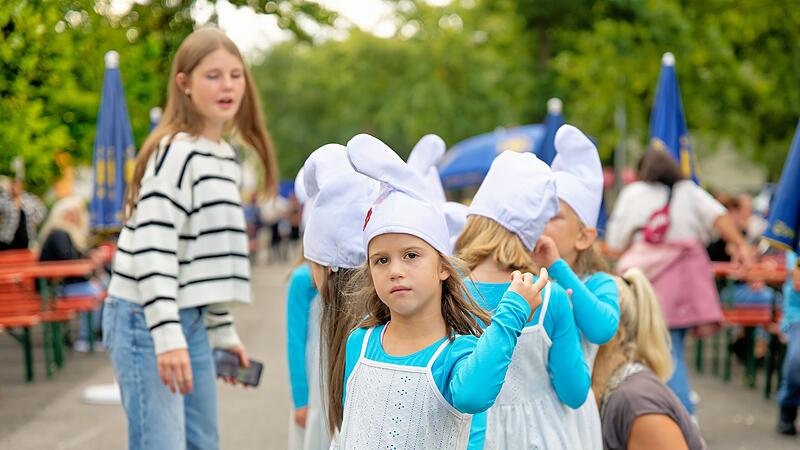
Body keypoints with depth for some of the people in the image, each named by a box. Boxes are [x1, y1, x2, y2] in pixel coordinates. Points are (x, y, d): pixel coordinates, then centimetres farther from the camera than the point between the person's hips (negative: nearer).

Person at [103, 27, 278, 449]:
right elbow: (152, 247, -20)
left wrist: (224, 331, 21)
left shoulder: (227, 158, 14)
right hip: (145, 319, -9)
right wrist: (167, 334, -26)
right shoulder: (175, 151, -13)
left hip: (192, 321, 9)